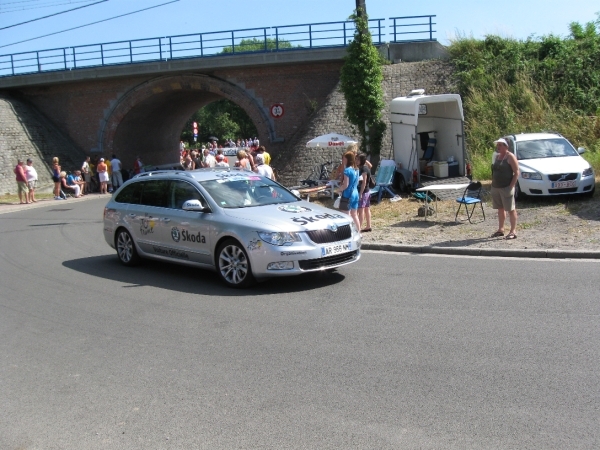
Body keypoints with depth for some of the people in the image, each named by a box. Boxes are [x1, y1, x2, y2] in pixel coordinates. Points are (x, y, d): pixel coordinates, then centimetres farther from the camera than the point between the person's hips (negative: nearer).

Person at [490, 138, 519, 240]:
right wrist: (493, 184, 11)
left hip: (506, 188, -8)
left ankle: (513, 231, 0)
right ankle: (500, 229, 22)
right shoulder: (497, 156, 14)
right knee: (500, 209, 14)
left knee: (511, 209, -3)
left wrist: (511, 186, -17)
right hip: (496, 187, 8)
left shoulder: (510, 157, -9)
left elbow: (516, 173, -11)